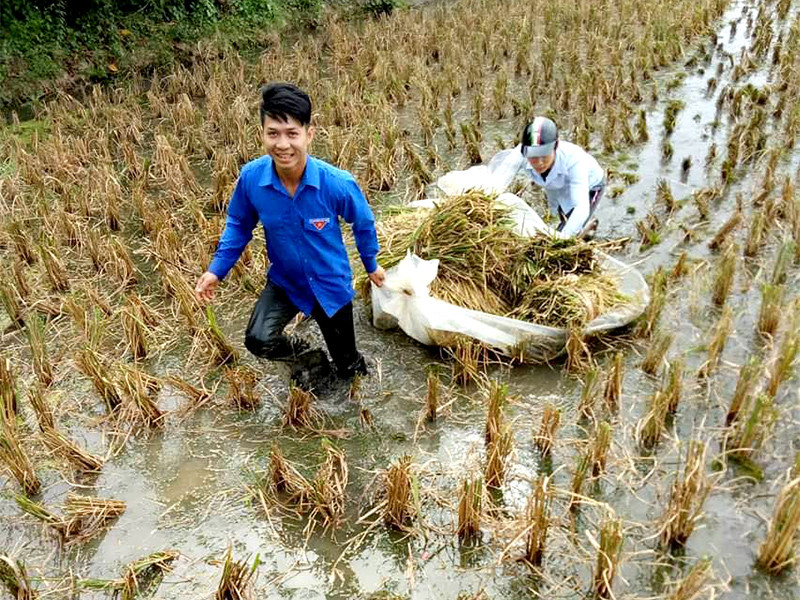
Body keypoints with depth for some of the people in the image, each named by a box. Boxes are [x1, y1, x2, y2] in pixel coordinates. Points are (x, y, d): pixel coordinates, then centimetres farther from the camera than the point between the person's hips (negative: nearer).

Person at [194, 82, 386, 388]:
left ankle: (351, 366, 57)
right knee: (258, 341, -23)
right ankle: (306, 356, 11)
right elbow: (239, 224, -4)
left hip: (331, 284, -1)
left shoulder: (337, 183, -31)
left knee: (348, 368, 16)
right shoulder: (251, 177, -24)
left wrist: (371, 264, 5)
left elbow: (363, 223, -9)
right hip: (285, 281, 1)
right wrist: (217, 269, -13)